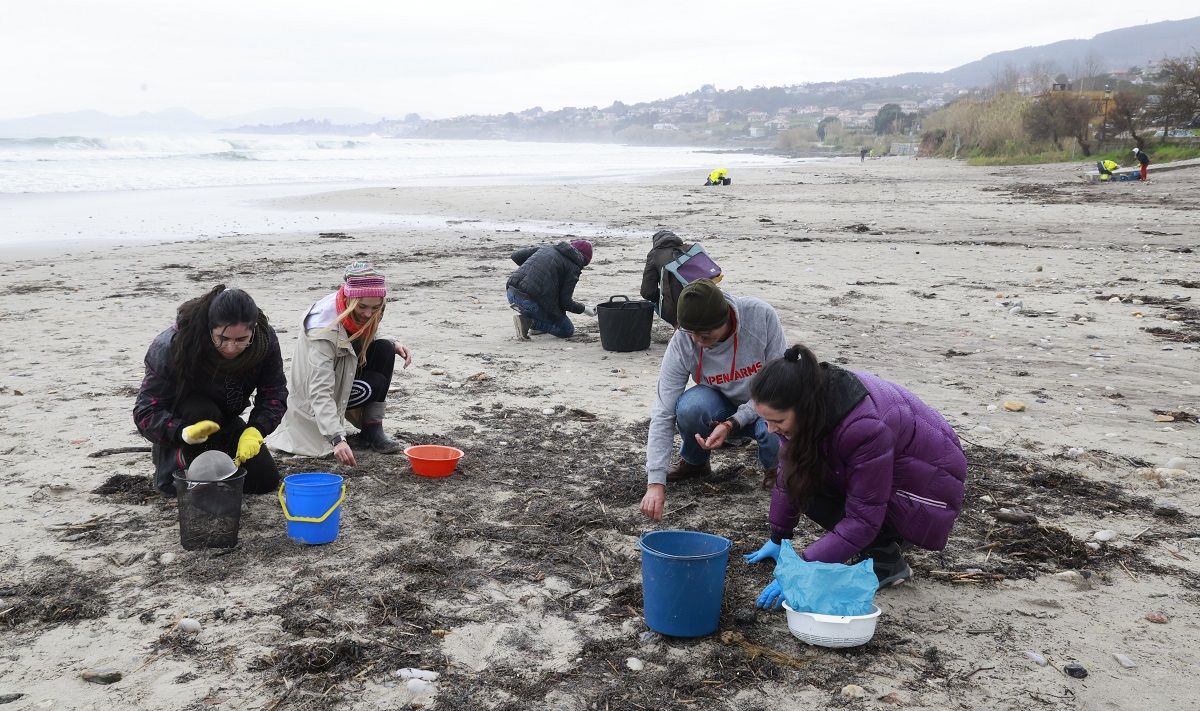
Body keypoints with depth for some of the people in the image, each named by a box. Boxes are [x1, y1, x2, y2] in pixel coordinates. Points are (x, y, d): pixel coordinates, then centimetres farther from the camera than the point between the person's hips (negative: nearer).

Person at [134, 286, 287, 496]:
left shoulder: (265, 340, -24)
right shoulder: (170, 347, -34)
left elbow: (274, 393, -17)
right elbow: (146, 411, -32)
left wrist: (255, 431, -36)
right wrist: (183, 433, -52)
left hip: (225, 420, 4)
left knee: (266, 480, -6)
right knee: (203, 412, -38)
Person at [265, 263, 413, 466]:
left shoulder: (361, 313, -15)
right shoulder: (324, 328, -37)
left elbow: (367, 340, 10)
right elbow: (320, 393, -42)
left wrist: (394, 346, -12)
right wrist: (337, 439, -52)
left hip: (345, 371, 8)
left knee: (385, 350, -17)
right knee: (375, 385, -27)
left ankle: (373, 428, -12)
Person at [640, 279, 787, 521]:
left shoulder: (761, 315, -27)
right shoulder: (682, 343, -24)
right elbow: (663, 415, -23)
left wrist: (732, 424, -30)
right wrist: (656, 483, -32)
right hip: (723, 407, 1)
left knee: (776, 434, -36)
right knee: (691, 406, -33)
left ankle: (773, 468, 4)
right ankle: (694, 463, 1)